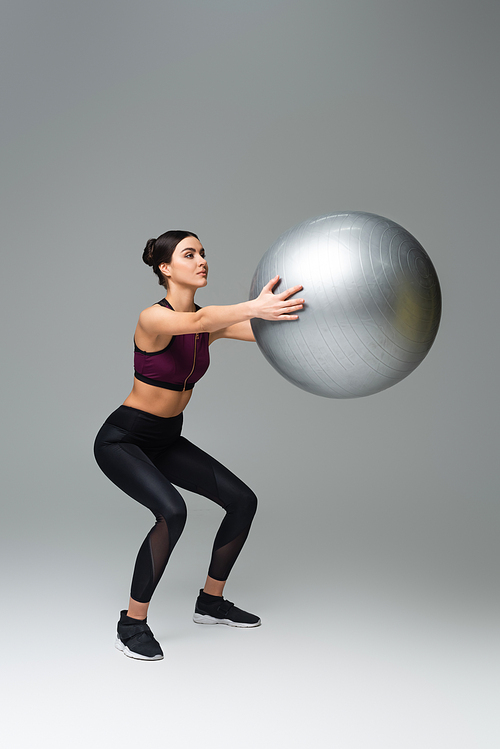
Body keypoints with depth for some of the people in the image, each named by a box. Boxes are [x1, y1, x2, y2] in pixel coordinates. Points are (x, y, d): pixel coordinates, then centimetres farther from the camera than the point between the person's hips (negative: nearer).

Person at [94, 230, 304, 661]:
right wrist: (254, 307, -64)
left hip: (167, 439, 8)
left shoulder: (211, 321, -1)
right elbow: (196, 322, -47)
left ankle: (211, 601, 19)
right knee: (171, 512, -31)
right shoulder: (153, 318, -23)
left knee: (243, 500, 2)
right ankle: (132, 623, -11)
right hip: (122, 439, -8)